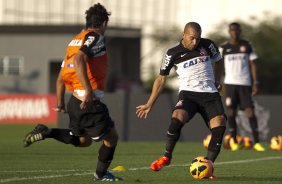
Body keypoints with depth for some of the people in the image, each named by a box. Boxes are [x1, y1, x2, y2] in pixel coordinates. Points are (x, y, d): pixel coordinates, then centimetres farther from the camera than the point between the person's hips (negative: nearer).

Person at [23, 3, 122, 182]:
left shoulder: (75, 40, 16)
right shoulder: (95, 38, -10)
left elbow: (61, 77, 19)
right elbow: (79, 60, -29)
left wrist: (60, 102, 26)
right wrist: (89, 91, -32)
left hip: (75, 101, 9)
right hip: (89, 103, -9)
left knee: (83, 140, 24)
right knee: (111, 137, 8)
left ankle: (46, 132, 8)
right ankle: (101, 174, 21)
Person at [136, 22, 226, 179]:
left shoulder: (207, 45, 4)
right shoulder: (173, 53, -2)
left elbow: (218, 60, 25)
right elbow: (161, 78, 7)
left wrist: (217, 80, 8)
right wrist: (149, 105, 7)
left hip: (210, 93, 2)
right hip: (188, 93, -2)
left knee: (219, 125, -21)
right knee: (177, 118, -32)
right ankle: (167, 157, -11)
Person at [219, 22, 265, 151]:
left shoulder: (247, 46, 6)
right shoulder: (224, 48, 5)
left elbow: (253, 64, 7)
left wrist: (255, 83, 0)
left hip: (245, 83, 0)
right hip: (230, 83, 0)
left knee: (250, 111, -7)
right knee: (231, 112, -1)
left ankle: (256, 142, -7)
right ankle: (234, 141, 9)